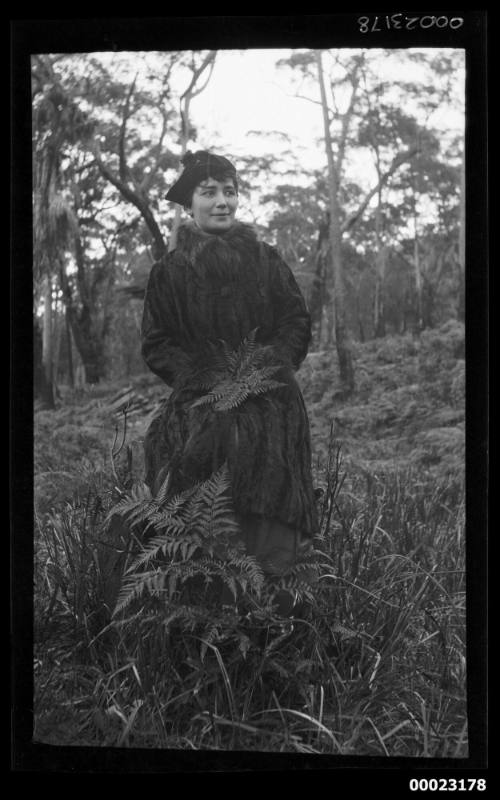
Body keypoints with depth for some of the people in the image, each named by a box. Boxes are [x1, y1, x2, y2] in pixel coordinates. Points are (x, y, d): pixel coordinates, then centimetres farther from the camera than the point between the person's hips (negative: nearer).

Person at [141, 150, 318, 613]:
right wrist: (205, 371, -9)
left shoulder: (267, 261, 13)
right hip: (200, 402, -1)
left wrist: (270, 358, -8)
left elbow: (298, 324, 13)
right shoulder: (169, 272, 9)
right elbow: (156, 344, 8)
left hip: (270, 399, 1)